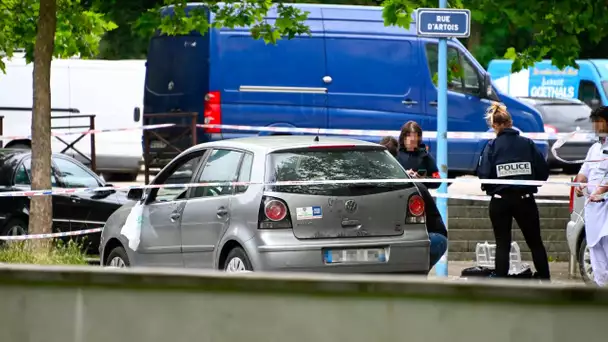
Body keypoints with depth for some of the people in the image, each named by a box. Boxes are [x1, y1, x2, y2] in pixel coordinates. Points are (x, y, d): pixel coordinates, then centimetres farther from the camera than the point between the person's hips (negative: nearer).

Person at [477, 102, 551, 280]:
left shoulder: (492, 146, -7)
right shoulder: (527, 144, -1)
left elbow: (483, 174, -13)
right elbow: (543, 171, -3)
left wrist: (490, 189, 7)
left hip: (500, 200, -1)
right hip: (525, 199, 1)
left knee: (502, 244, 5)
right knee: (535, 242, 14)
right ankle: (545, 280, 17)